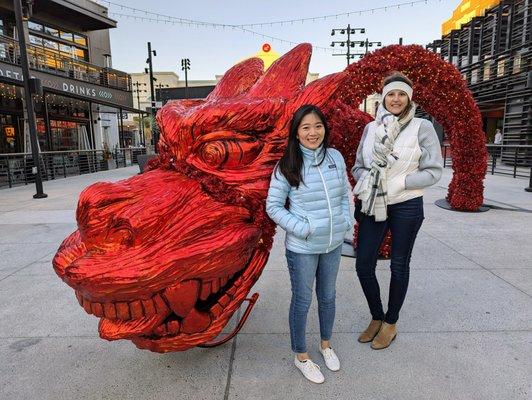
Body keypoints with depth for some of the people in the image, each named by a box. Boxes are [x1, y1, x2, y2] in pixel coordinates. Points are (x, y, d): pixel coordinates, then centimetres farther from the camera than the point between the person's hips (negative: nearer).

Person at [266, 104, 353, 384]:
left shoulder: (336, 157, -2)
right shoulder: (287, 166, -14)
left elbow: (345, 194, 10)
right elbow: (273, 206, -10)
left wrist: (347, 222, -1)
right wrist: (302, 228, -18)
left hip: (333, 244, 4)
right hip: (302, 248, -4)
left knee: (328, 296, 22)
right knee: (302, 301, 12)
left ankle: (326, 344, 48)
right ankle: (301, 357, 35)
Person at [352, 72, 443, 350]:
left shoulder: (422, 128, -4)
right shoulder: (371, 128, 5)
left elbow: (433, 171, -7)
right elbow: (359, 166, 11)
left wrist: (396, 184, -18)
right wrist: (366, 184, -10)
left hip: (406, 205, -3)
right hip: (373, 206, 3)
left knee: (399, 266, 11)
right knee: (363, 265, 3)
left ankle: (390, 323, 31)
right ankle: (376, 318, 28)